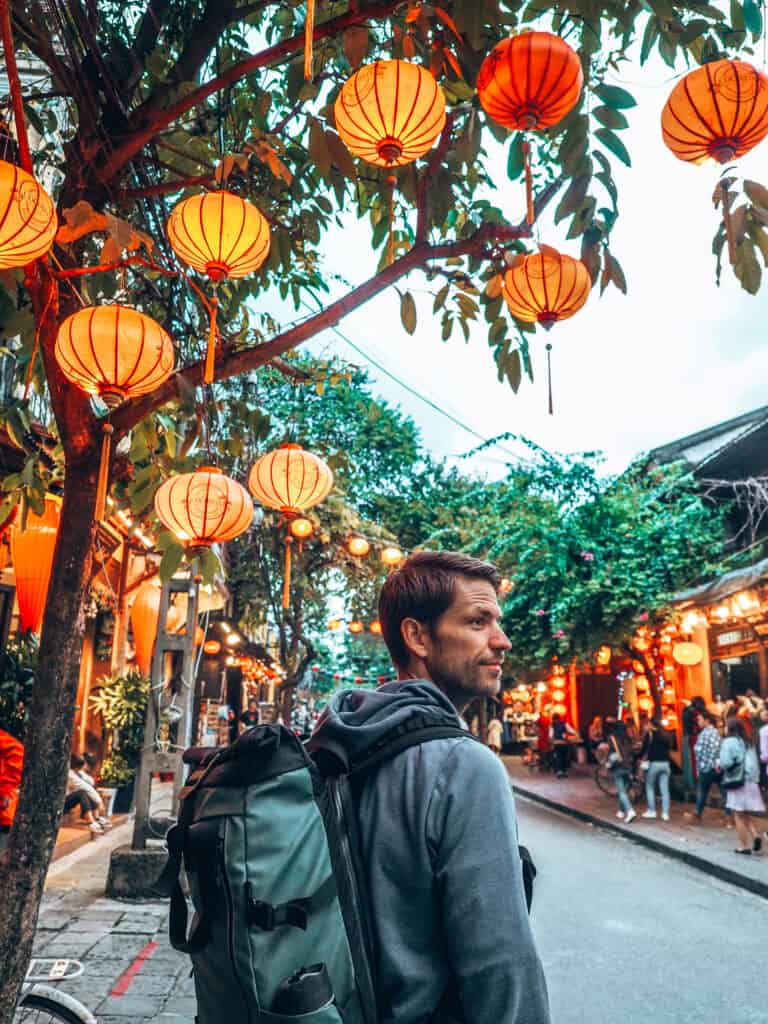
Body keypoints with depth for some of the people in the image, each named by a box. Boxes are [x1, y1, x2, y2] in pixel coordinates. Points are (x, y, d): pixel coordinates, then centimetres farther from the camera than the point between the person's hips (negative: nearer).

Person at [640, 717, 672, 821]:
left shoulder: (649, 734, -5)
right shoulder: (665, 735, 10)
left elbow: (644, 748, -10)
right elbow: (668, 748, 14)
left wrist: (641, 757, 5)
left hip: (654, 763, -4)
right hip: (665, 763, 5)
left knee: (650, 787, 11)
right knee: (665, 789, 4)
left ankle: (651, 811, 10)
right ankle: (665, 813, 1)